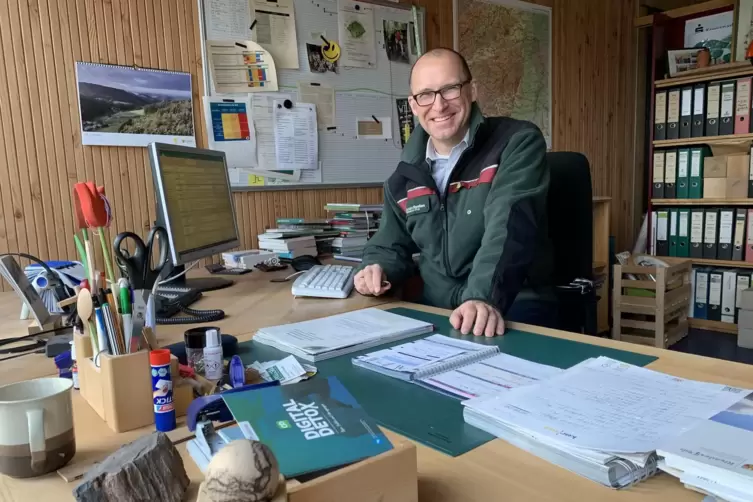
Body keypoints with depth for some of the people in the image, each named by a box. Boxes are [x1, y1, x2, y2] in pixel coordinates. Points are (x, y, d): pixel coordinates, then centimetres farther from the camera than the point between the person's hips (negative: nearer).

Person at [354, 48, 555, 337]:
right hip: (436, 312, 5)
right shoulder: (406, 175, 9)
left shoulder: (518, 144, -7)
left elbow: (508, 228, -23)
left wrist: (485, 298, -39)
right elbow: (392, 244, 21)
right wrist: (377, 268, -2)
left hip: (514, 310, -4)